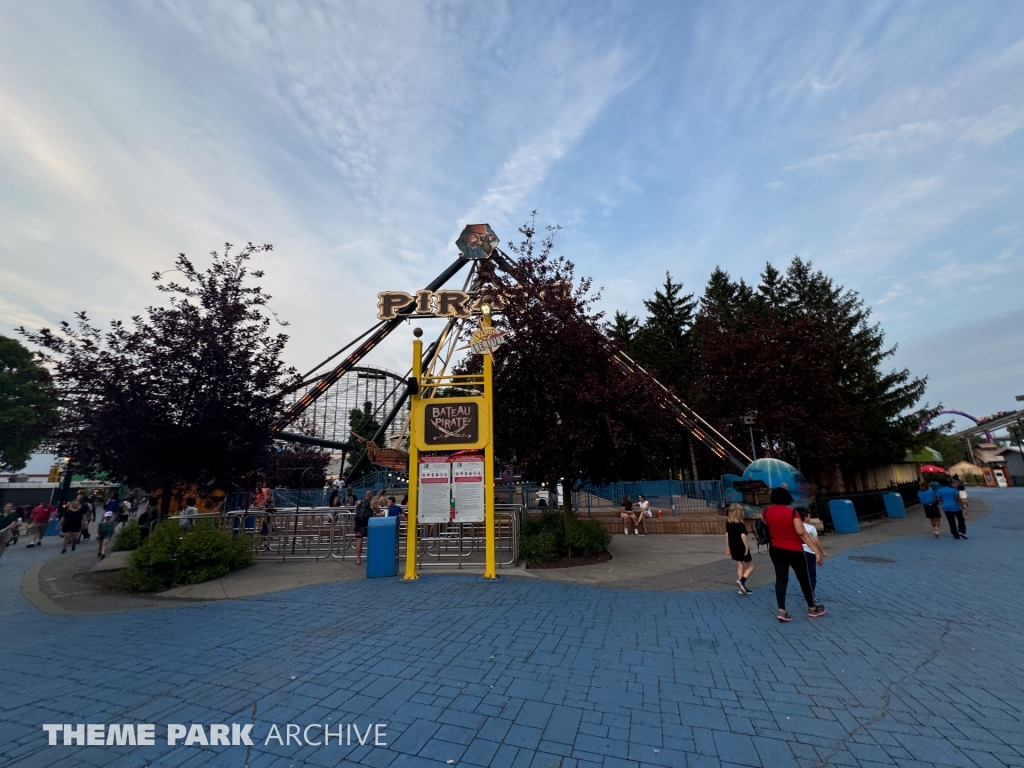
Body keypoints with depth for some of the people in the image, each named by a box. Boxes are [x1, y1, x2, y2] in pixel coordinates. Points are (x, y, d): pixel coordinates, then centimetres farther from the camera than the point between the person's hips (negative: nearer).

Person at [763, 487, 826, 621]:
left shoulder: (767, 511, -4)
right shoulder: (792, 512, -16)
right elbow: (802, 533, -19)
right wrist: (817, 551, -17)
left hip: (776, 550, 3)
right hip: (794, 550, -3)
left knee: (781, 578, 5)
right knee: (803, 579, 15)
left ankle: (782, 610, -2)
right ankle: (812, 608, 32)